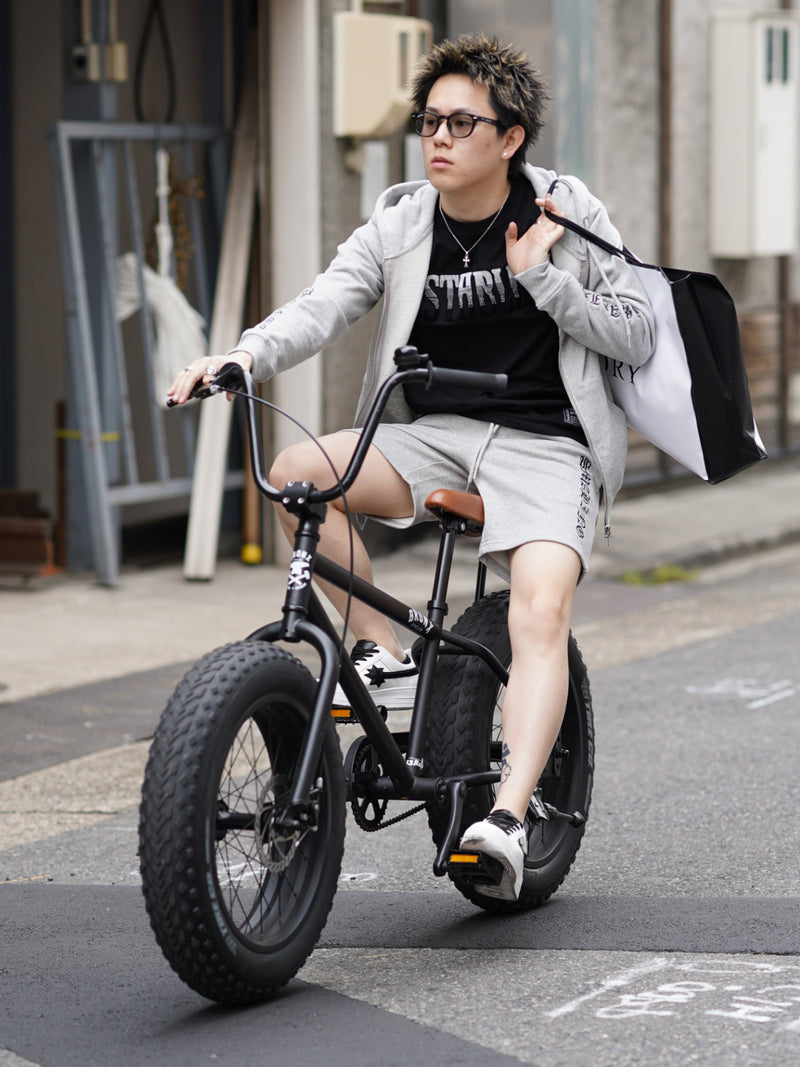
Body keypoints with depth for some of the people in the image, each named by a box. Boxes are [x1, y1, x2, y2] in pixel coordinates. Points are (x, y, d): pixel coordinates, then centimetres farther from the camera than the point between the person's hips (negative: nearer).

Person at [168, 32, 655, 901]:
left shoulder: (566, 215, -1)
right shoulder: (399, 227, 4)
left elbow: (638, 337, -1)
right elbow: (322, 306, -11)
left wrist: (542, 277, -13)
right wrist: (245, 355, -31)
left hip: (543, 445, -3)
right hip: (434, 434, 4)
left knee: (539, 613, -27)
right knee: (297, 472, -22)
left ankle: (510, 815, -33)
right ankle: (385, 656, -11)